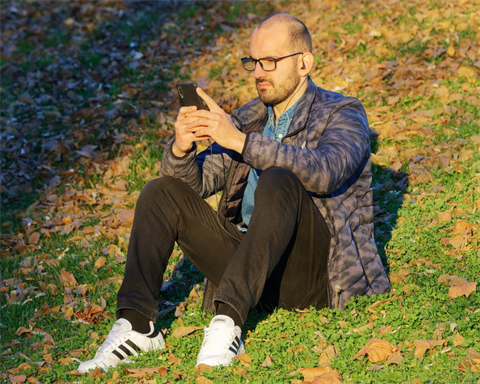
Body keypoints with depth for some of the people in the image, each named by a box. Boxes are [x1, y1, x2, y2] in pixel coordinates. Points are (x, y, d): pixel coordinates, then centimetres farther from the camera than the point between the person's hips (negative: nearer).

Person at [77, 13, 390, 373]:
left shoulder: (343, 114, -1)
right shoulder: (247, 119, 17)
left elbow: (323, 172, -24)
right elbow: (195, 181, 8)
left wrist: (240, 141, -29)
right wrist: (181, 148, -16)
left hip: (315, 272, -6)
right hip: (252, 263, 6)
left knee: (278, 181, -33)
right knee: (163, 193, -5)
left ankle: (228, 321, -42)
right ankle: (136, 323, -21)